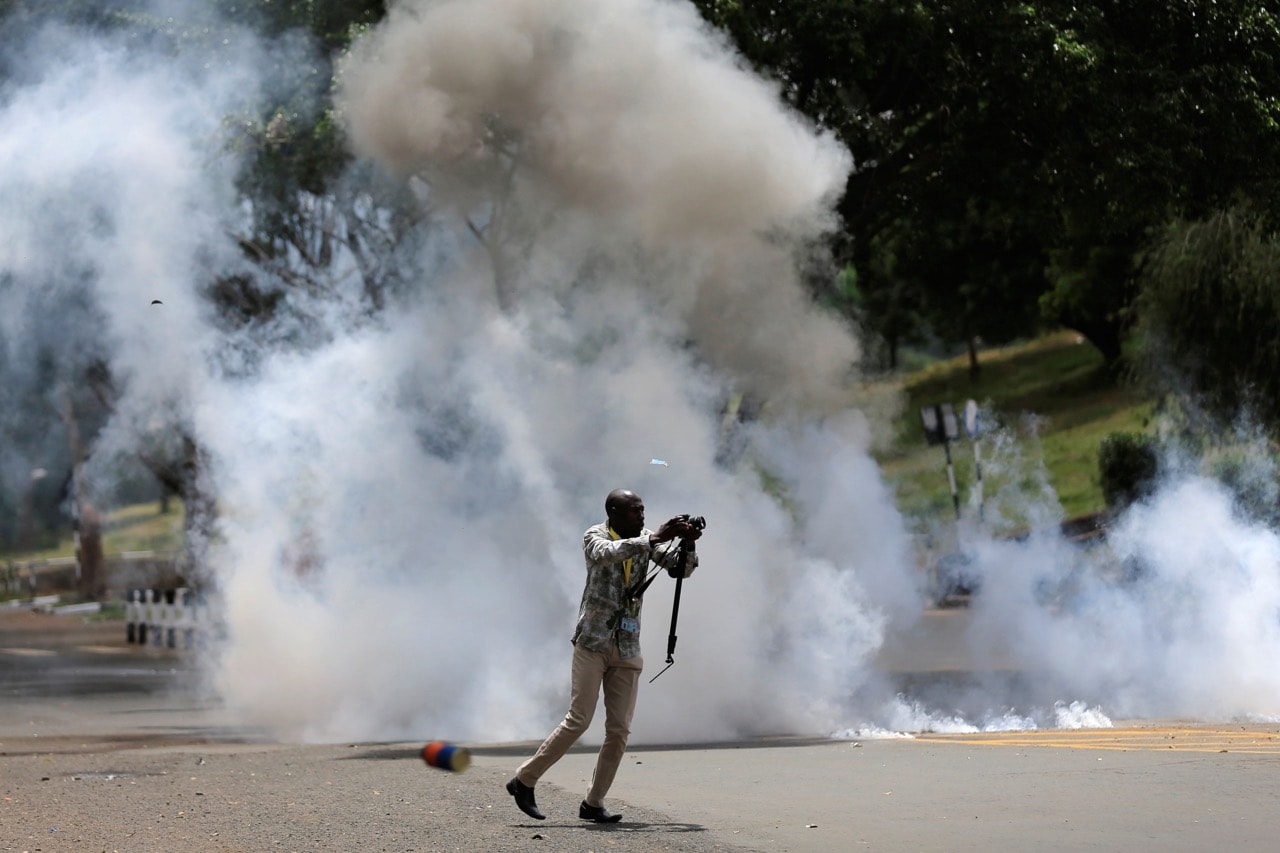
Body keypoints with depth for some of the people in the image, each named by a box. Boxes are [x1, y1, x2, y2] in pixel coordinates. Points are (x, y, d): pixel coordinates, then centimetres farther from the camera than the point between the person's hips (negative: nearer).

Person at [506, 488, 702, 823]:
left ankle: (593, 803, 8)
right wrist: (655, 539, -33)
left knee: (619, 730, 0)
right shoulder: (595, 536, -5)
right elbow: (606, 553, -29)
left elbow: (681, 568, 3)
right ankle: (524, 780, 2)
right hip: (593, 642, -5)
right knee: (578, 720, -10)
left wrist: (687, 544, -18)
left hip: (627, 648, 5)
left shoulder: (645, 538, 8)